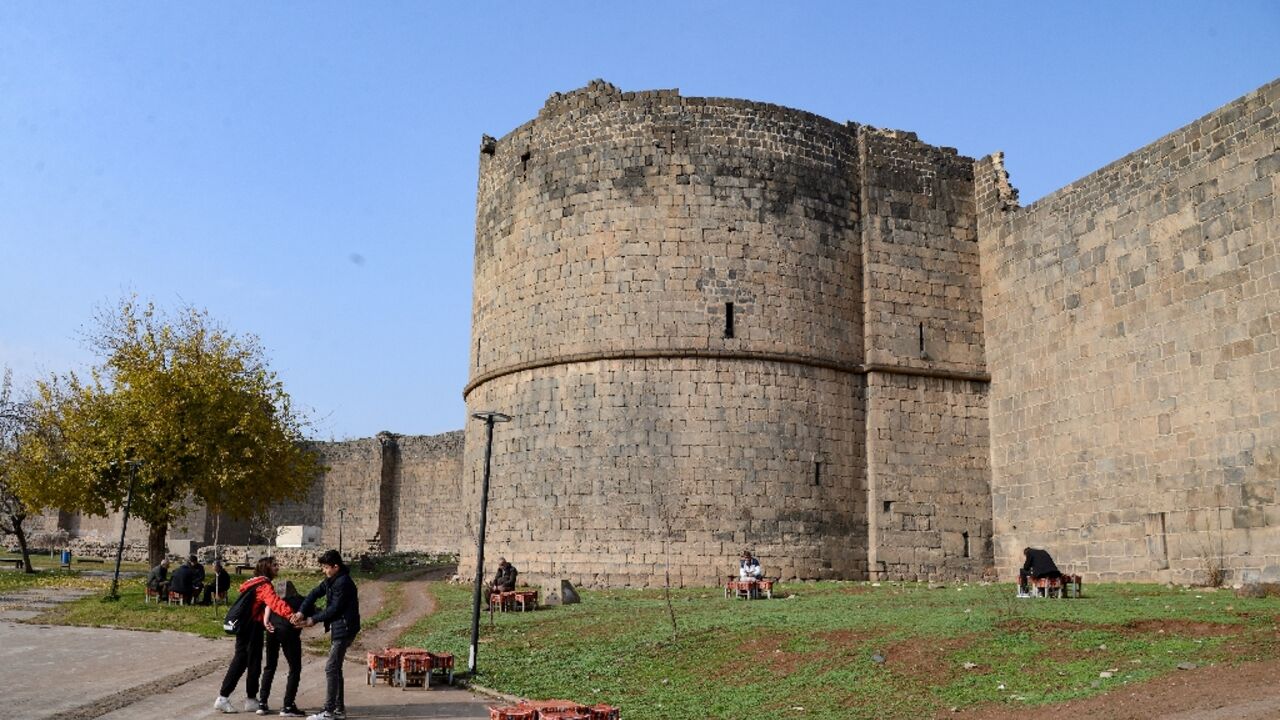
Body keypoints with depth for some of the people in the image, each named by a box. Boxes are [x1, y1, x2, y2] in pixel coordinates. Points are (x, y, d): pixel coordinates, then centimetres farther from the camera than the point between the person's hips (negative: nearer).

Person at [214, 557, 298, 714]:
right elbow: (275, 602, -35)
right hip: (253, 627, -9)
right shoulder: (264, 586, -16)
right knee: (254, 662, 1)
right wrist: (290, 614, -47)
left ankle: (223, 698, 15)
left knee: (240, 660, 13)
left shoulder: (254, 583, 15)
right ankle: (251, 700, 10)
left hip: (244, 626, 9)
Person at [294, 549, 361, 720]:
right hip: (337, 629, 10)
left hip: (344, 629, -10)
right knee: (335, 668, 14)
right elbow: (315, 593, 5)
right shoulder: (331, 580, 12)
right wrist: (301, 612, -9)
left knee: (331, 668, -8)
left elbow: (334, 608, -19)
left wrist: (313, 620, -12)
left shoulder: (343, 583, -19)